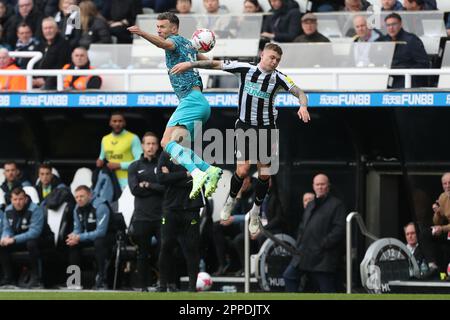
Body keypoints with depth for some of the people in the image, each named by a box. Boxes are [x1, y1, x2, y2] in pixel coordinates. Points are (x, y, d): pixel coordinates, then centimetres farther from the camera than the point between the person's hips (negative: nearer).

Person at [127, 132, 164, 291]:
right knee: (143, 254, 6)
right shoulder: (135, 167, 11)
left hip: (161, 216, -1)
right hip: (142, 217, 1)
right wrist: (157, 189, -6)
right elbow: (135, 189, -5)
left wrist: (148, 185, -7)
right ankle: (143, 287, 11)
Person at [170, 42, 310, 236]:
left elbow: (299, 92, -9)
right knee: (242, 170, -10)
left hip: (266, 129, 1)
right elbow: (217, 64, -1)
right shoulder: (245, 69, -7)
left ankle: (255, 213, 23)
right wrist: (190, 64, -4)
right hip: (244, 126, -1)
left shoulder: (278, 78, -8)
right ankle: (231, 201, 19)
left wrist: (303, 106, -30)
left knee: (264, 173, 3)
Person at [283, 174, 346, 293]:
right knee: (289, 275, 6)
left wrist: (324, 244, -19)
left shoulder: (336, 205, -4)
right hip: (304, 254, 8)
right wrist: (298, 245, 12)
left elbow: (340, 229, -14)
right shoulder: (310, 205, 21)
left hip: (324, 256, -8)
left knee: (326, 288, -4)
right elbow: (302, 228, 26)